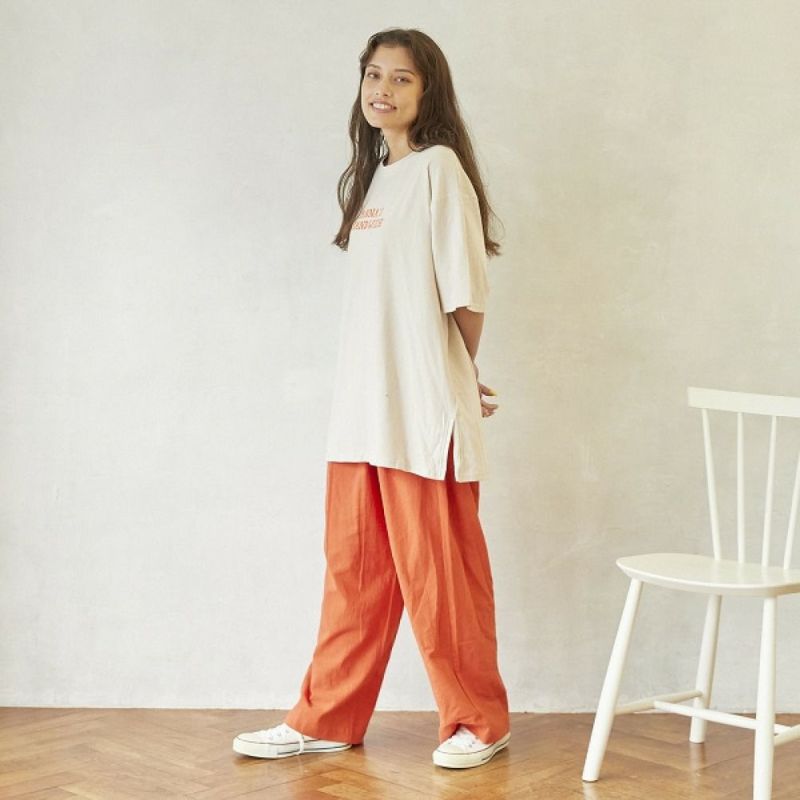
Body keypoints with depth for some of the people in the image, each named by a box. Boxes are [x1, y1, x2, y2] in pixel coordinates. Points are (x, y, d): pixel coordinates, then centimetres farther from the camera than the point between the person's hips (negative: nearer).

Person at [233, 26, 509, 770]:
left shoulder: (439, 167, -6)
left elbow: (465, 291, -7)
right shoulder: (372, 176, 16)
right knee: (353, 567, 10)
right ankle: (327, 719, 19)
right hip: (361, 405, 7)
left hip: (424, 409, -7)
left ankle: (478, 721, 15)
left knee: (438, 571, 0)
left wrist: (458, 381, 4)